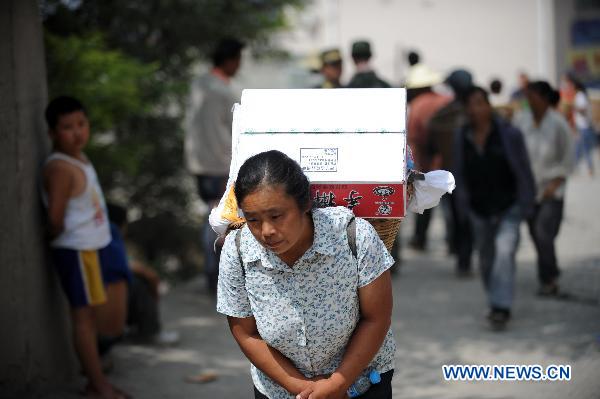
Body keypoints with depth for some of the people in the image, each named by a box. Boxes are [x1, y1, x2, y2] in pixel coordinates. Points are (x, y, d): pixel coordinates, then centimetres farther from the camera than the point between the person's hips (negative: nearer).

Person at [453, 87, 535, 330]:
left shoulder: (509, 134, -13)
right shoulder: (462, 138, -4)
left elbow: (523, 171, -8)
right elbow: (460, 175, 4)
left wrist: (526, 206, -8)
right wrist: (463, 208, 4)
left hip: (508, 208, -4)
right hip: (479, 210, 4)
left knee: (504, 251, -21)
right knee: (486, 260, 14)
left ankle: (501, 308, -21)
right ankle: (496, 302, 36)